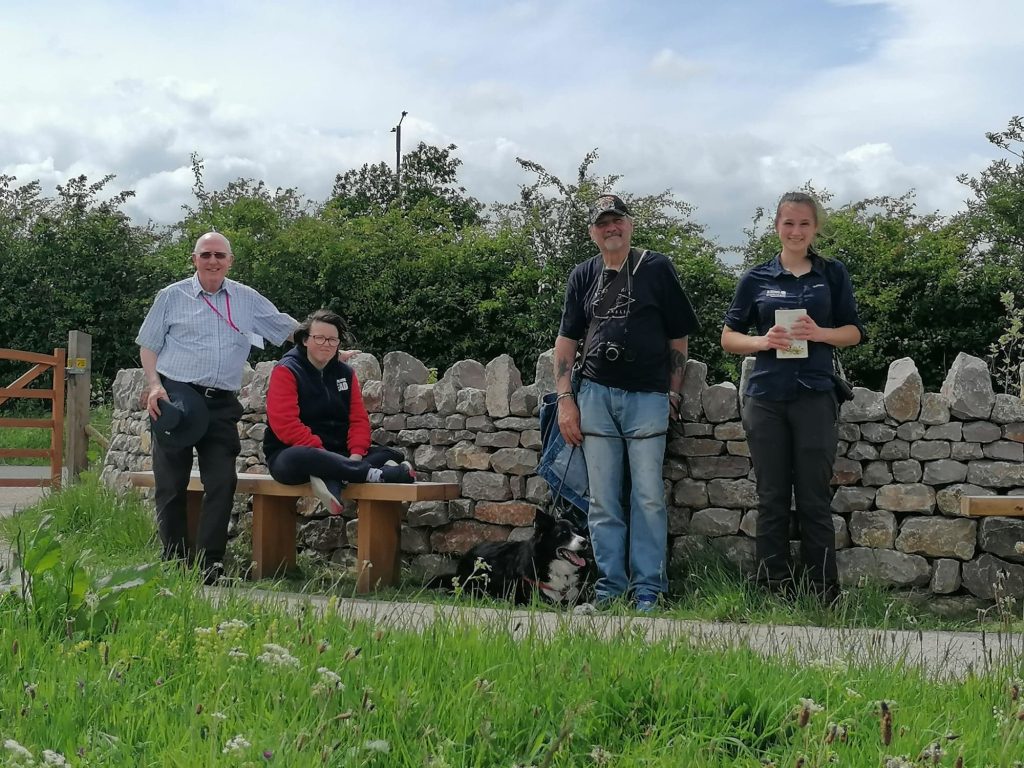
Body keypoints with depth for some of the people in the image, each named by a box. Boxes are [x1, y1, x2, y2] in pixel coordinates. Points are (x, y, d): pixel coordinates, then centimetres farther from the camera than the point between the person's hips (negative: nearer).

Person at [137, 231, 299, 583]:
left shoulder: (247, 299, 13)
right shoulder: (172, 296, 8)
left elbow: (290, 329, 19)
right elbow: (148, 345, 9)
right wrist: (155, 385, -5)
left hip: (222, 404, 2)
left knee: (222, 482, -6)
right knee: (171, 484, 0)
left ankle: (210, 564, 0)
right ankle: (173, 561, 11)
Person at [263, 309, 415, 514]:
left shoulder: (345, 373, 12)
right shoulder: (286, 371, -5)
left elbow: (359, 419, 6)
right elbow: (285, 424, -16)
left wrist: (356, 455, -13)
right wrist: (320, 450, -24)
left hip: (336, 453, 6)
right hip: (292, 453, -6)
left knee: (392, 455, -14)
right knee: (302, 458, -42)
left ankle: (329, 479, -38)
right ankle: (377, 475, -41)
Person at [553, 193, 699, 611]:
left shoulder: (657, 269, 3)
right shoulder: (583, 276, 11)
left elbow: (678, 337, 5)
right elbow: (566, 341, 12)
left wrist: (673, 394, 2)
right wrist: (565, 399, 4)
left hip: (647, 397, -3)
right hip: (595, 395, 3)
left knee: (648, 498, -1)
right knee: (603, 502, 5)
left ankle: (648, 590, 5)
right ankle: (610, 586, 13)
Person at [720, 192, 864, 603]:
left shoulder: (833, 274, 6)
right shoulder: (756, 279, 6)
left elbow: (854, 332, 9)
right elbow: (729, 337, 8)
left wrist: (820, 333, -11)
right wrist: (763, 341, -12)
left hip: (815, 397, -1)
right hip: (766, 399, 1)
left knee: (815, 500, 2)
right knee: (771, 500, 6)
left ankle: (824, 593, 10)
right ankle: (774, 591, 13)